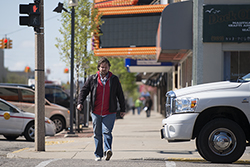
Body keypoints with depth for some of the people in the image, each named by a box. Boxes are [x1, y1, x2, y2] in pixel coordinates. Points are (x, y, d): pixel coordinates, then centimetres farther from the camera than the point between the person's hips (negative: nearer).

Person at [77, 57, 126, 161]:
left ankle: (107, 150, -29)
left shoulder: (114, 79, 6)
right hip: (96, 112, 2)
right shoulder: (92, 79, 7)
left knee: (107, 131, -17)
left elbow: (120, 95, 11)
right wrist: (80, 102, -7)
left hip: (110, 113, -2)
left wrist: (122, 109, 11)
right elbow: (84, 90, 9)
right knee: (97, 134, 6)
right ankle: (98, 155, 13)